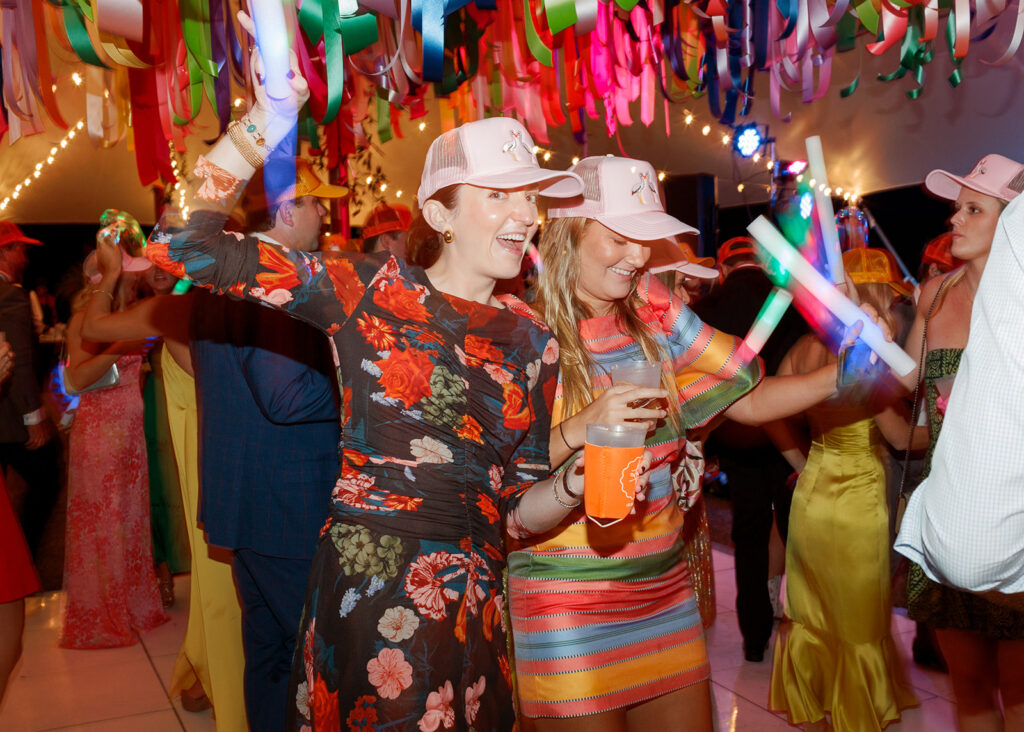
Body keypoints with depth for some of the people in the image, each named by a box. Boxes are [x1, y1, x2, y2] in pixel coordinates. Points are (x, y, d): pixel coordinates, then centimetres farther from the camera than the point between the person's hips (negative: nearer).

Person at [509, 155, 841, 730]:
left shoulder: (655, 314, 4)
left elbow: (747, 400, 7)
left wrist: (840, 375, -5)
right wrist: (578, 429, -26)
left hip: (663, 586, 5)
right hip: (567, 602, -5)